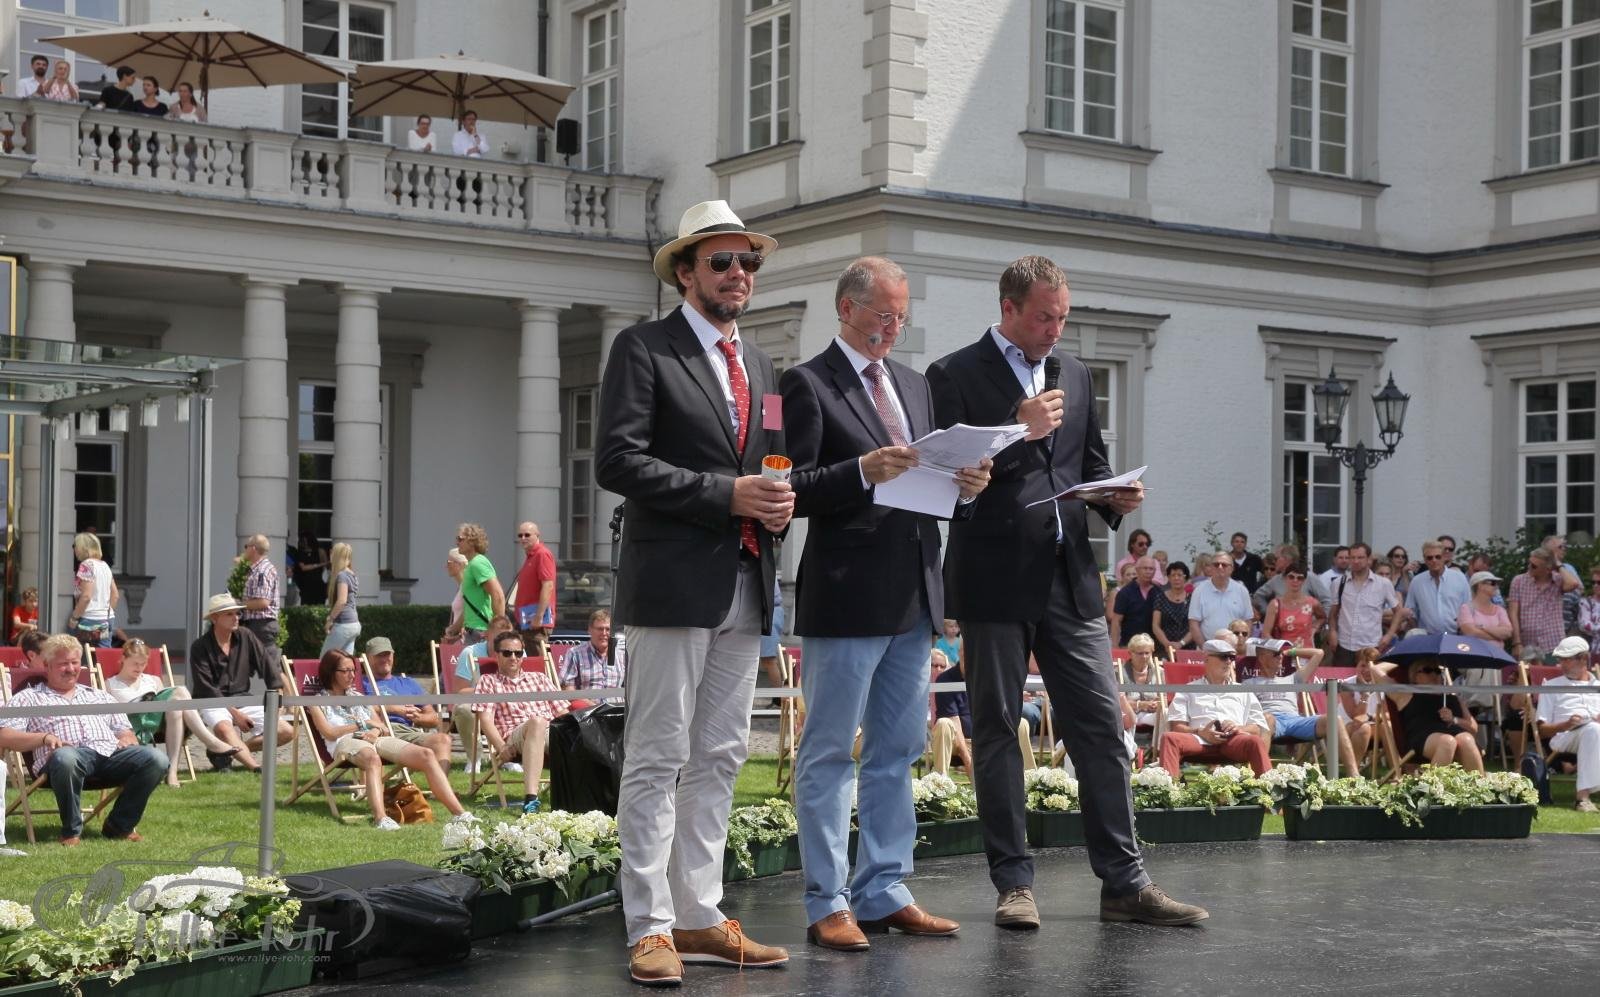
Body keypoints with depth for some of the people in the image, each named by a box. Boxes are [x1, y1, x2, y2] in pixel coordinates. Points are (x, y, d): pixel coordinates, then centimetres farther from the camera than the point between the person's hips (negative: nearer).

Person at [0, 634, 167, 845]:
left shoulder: (100, 696, 34)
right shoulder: (29, 698, 21)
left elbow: (125, 731, 29)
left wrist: (127, 740, 3)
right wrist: (44, 737, -10)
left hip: (111, 755, 4)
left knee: (156, 758, -26)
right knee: (65, 758, -43)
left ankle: (120, 826, -9)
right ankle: (72, 831, -20)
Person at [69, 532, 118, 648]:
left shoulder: (86, 565, -10)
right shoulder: (105, 565, 13)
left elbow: (86, 596, -18)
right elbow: (115, 595, 15)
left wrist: (74, 617, -10)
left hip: (90, 620, -8)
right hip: (107, 620, 8)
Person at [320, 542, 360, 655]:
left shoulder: (341, 575, -13)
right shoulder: (352, 575, 14)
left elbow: (342, 601, -23)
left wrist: (330, 619, -14)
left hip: (344, 624, -9)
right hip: (355, 624, 9)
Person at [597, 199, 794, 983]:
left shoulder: (760, 365, 19)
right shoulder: (643, 349, -3)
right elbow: (618, 461, -12)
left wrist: (777, 504, 2)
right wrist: (727, 494, -17)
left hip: (746, 585, 7)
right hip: (675, 582, -7)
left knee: (719, 758, 9)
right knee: (658, 758, -5)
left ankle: (700, 916, 16)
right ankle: (650, 928, 0)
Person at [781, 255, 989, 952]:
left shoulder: (914, 386, 18)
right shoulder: (807, 384, -4)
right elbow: (795, 491, -12)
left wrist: (964, 488, -2)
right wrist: (863, 471, -25)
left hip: (913, 596, 8)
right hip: (845, 599, -7)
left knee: (896, 752, 12)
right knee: (829, 755, 0)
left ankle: (883, 893, 20)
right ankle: (828, 903, 6)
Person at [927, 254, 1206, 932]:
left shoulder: (1074, 374, 16)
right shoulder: (955, 375, -2)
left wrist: (1114, 499, 2)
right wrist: (1018, 431, -17)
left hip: (1069, 576, 5)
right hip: (995, 579, -5)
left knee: (1102, 727, 1)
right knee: (996, 731, 3)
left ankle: (1125, 883, 5)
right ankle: (1014, 883, 11)